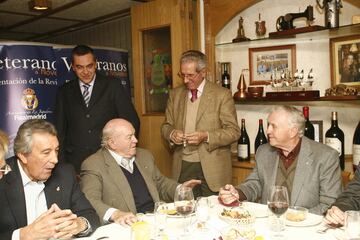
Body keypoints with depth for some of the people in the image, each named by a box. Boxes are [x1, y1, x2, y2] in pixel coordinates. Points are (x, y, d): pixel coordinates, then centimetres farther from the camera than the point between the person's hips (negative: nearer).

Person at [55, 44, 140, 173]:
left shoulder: (113, 86, 3)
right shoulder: (64, 91, 10)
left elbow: (132, 122, 5)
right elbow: (60, 129, 11)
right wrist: (61, 164, 4)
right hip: (75, 164, 2)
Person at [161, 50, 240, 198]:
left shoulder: (222, 94, -3)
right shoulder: (175, 94, 9)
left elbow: (234, 131, -5)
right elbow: (166, 126, 15)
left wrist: (206, 136, -20)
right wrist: (172, 134, -8)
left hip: (212, 169, -3)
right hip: (183, 167, 3)